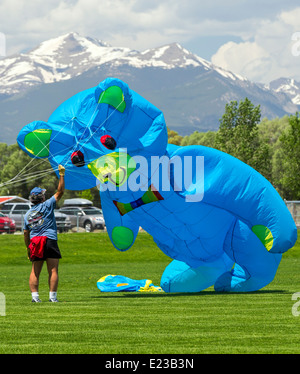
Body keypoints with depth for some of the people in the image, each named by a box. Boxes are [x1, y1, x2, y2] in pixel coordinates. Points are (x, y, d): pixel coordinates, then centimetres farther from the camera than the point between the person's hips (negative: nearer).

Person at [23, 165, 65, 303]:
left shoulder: (27, 214, 13)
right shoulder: (47, 206, -1)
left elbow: (26, 233, 14)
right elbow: (60, 192, 0)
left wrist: (28, 248, 22)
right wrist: (61, 175, 4)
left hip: (35, 243, 5)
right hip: (50, 241, -5)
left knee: (35, 272, 7)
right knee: (53, 271, -2)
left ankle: (34, 295, -1)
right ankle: (52, 296, -7)